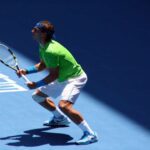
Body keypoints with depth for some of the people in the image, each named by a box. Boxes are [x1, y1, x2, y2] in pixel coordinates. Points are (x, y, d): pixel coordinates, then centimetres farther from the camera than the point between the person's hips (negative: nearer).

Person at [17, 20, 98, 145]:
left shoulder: (50, 51, -30)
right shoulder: (43, 46, 0)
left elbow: (53, 75, -26)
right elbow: (43, 65, 14)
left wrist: (36, 85, -19)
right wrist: (26, 71, 1)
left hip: (75, 78, -11)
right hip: (62, 79, 11)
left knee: (64, 105, -33)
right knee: (38, 95, 20)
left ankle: (90, 134, -25)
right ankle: (60, 118, 39)